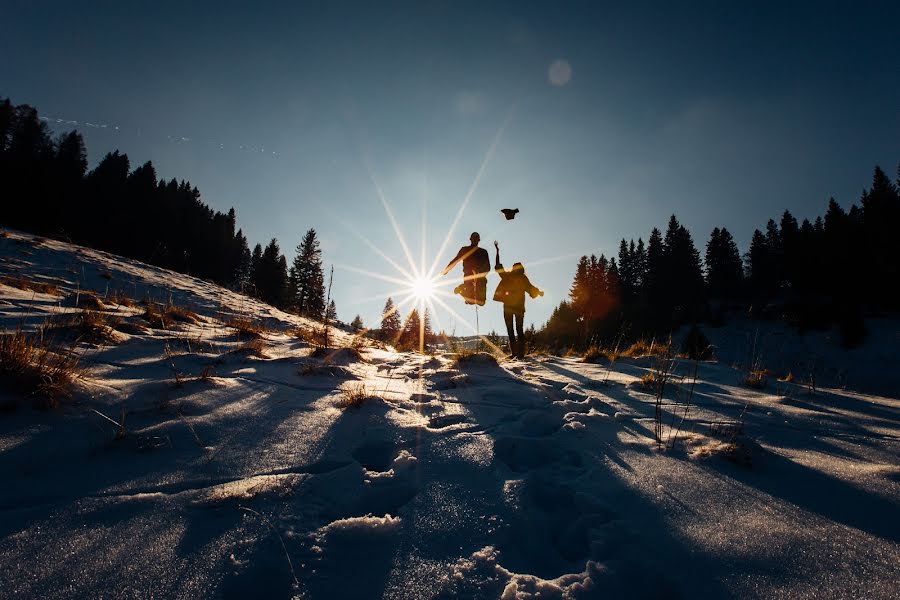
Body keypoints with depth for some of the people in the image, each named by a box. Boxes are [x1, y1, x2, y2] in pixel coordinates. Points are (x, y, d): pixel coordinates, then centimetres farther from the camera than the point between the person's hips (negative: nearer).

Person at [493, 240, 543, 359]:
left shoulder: (507, 275, 3)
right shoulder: (523, 278, 2)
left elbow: (497, 267, 14)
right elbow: (530, 288, 2)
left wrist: (497, 251, 22)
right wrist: (539, 292, 22)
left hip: (508, 306, -1)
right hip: (519, 307, 1)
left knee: (510, 330, 2)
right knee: (519, 329, 6)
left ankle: (514, 352, -6)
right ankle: (521, 352, -4)